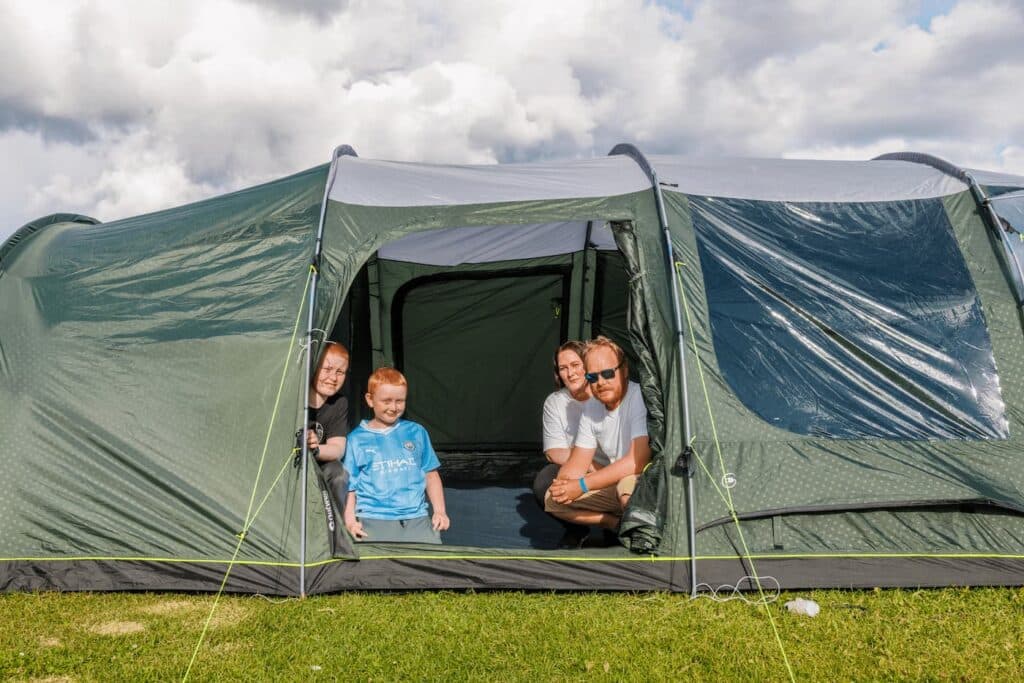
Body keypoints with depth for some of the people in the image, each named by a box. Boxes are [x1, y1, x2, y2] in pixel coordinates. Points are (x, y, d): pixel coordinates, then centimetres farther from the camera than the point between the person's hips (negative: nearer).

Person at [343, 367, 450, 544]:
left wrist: (440, 511, 8)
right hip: (374, 519, -1)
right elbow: (348, 485, 8)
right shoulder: (357, 439, 8)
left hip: (416, 517, 1)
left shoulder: (416, 432, 14)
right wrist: (350, 520, -5)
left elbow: (430, 475, 18)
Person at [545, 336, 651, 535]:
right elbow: (578, 462, 6)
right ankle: (620, 523, -2)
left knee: (630, 484, -40)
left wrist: (582, 485, -26)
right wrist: (564, 483, -19)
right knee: (553, 497, 1)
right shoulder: (592, 407, 2)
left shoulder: (640, 397, -22)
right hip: (613, 484, 7)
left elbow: (637, 461, -29)